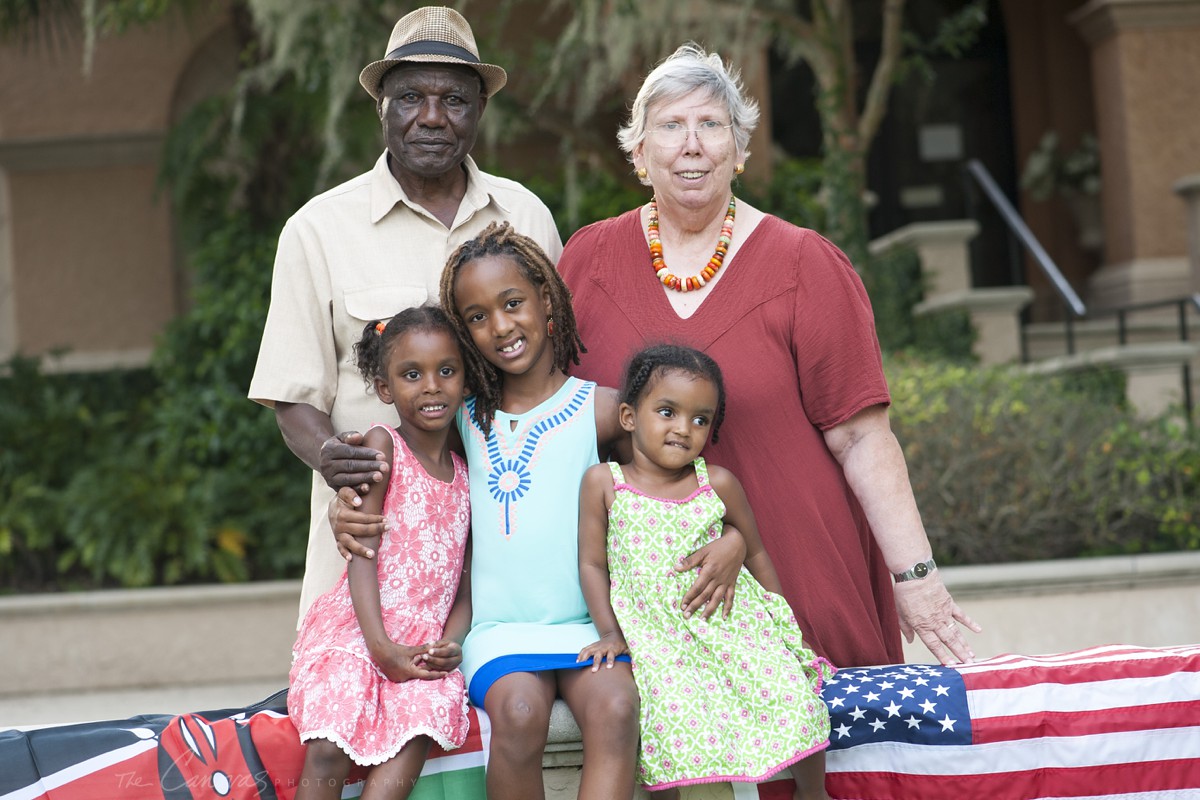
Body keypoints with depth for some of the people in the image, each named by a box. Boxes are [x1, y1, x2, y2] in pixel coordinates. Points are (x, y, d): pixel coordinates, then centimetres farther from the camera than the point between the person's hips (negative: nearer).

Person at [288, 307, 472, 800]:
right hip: (356, 628, -4)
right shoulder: (381, 445, 0)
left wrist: (451, 642, -7)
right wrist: (381, 645, -16)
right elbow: (363, 552, -7)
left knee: (423, 719, -27)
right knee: (329, 751, -23)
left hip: (423, 642, 4)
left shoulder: (466, 476, 14)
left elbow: (466, 581, 13)